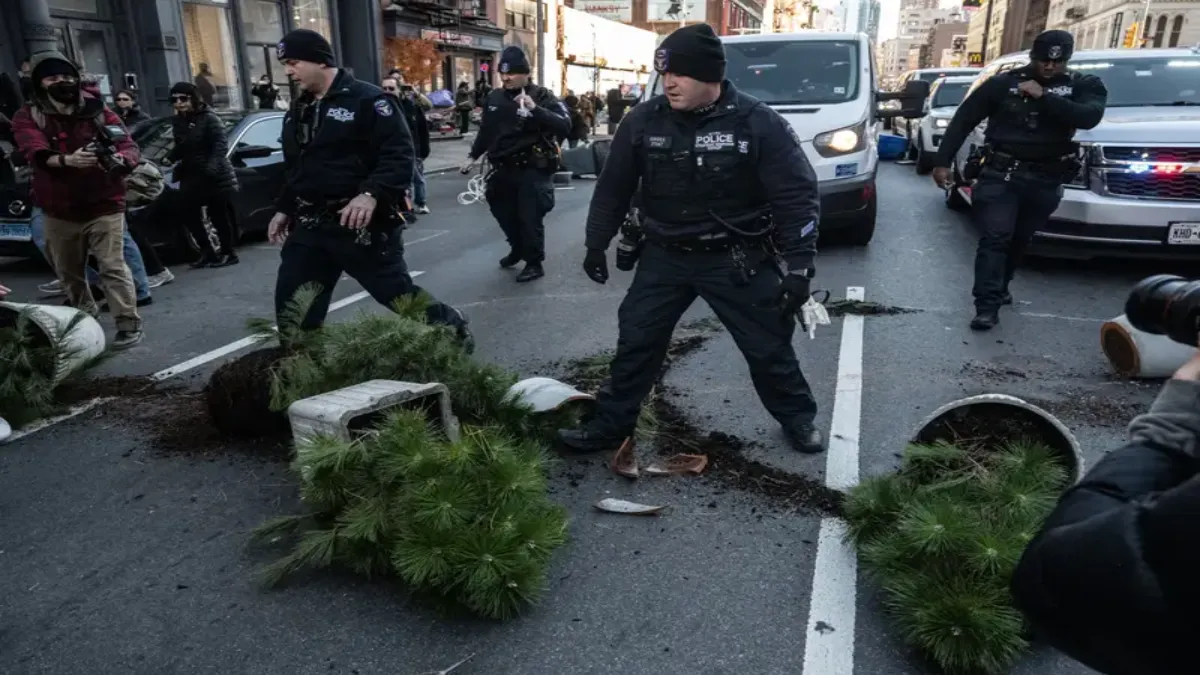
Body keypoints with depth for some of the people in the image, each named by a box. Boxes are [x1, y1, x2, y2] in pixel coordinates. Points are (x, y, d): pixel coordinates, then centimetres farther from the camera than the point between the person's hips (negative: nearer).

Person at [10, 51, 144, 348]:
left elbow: (130, 146, -11)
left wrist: (120, 159, -35)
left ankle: (129, 324, -4)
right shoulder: (28, 117, -1)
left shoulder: (98, 111, 1)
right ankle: (85, 319, 40)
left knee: (113, 267, -9)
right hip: (59, 210, 3)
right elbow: (36, 154, -20)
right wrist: (67, 160, -42)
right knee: (68, 271, 18)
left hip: (104, 205, -3)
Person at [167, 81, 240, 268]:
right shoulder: (177, 121, 10)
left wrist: (211, 167, -31)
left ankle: (228, 253, 12)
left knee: (218, 215, 0)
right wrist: (169, 158, -2)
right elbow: (182, 148, 18)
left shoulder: (209, 118, -10)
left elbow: (221, 145, -19)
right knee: (189, 215, 5)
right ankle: (208, 253, 15)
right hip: (191, 175, 7)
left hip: (214, 176, -7)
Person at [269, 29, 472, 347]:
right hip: (310, 225, 8)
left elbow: (399, 155, -18)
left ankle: (453, 329, 25)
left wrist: (372, 193, -30)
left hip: (364, 224, -7)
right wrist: (284, 209, 20)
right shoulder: (297, 110, 16)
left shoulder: (367, 99, -10)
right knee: (291, 304, 6)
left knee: (399, 293, 1)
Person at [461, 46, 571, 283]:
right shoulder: (495, 98, 7)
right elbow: (486, 130, 21)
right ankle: (518, 249, 42)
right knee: (504, 213, 18)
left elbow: (565, 126, -24)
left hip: (533, 170, -6)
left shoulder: (541, 96, -10)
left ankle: (534, 263, 13)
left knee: (529, 218, -5)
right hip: (504, 168, 6)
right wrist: (473, 156, 22)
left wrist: (535, 109, -34)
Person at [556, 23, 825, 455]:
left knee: (769, 347, 8)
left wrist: (799, 265, -16)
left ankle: (798, 419, 32)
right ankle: (610, 424, 22)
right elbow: (612, 188, 6)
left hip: (737, 260, -2)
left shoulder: (758, 123, -14)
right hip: (665, 256, 3)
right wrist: (596, 245, 9)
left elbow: (797, 196, -12)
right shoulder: (643, 122, -6)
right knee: (636, 341, 5)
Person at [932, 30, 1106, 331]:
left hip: (1046, 181, 3)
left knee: (1019, 240, 14)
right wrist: (943, 162, -6)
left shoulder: (1084, 86, 4)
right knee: (995, 238, -13)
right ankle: (987, 305, -15)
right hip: (1000, 174, -3)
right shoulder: (1003, 83, 0)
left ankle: (999, 287, 36)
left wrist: (1043, 96, -20)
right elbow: (963, 120, 1)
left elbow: (1089, 118, -16)